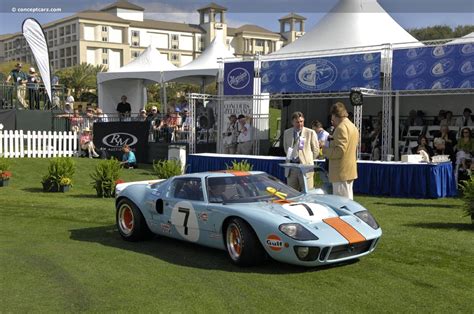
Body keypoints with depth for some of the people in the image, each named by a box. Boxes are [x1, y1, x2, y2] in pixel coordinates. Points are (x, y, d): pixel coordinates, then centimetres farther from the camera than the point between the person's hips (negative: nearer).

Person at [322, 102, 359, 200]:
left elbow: (339, 151, -22)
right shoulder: (353, 127, 17)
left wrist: (324, 149, -8)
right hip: (350, 171, 10)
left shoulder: (341, 128, -15)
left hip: (341, 173, -10)